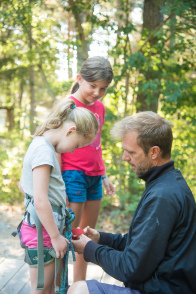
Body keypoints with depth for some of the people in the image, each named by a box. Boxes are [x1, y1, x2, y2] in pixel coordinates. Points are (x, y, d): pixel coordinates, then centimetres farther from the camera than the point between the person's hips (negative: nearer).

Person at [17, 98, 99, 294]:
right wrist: (56, 236, -18)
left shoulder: (41, 145, 11)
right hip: (41, 229, -10)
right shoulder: (44, 149, -19)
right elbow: (40, 201, -25)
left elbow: (22, 185, 20)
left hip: (45, 226, 10)